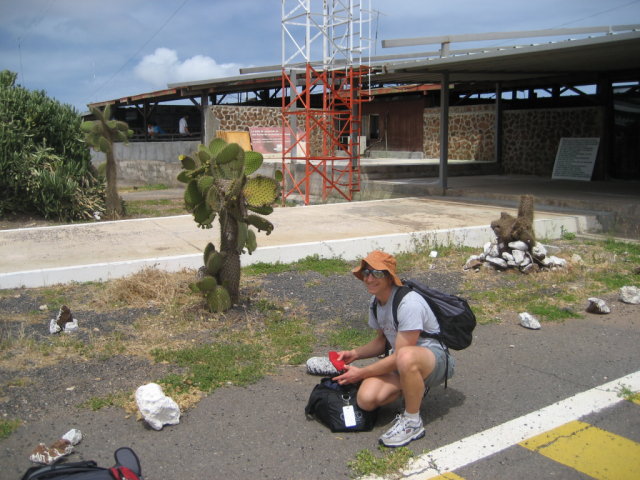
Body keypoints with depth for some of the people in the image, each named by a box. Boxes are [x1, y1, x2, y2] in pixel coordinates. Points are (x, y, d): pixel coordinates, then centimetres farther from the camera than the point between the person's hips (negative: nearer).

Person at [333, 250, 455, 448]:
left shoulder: (409, 304, -26)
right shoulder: (375, 302, 3)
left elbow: (399, 356, -24)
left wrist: (360, 373, -15)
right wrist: (354, 354, 1)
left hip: (435, 359, -7)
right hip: (400, 364, 7)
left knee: (406, 357, -44)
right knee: (366, 399, -20)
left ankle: (413, 423, -20)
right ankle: (415, 388, 10)